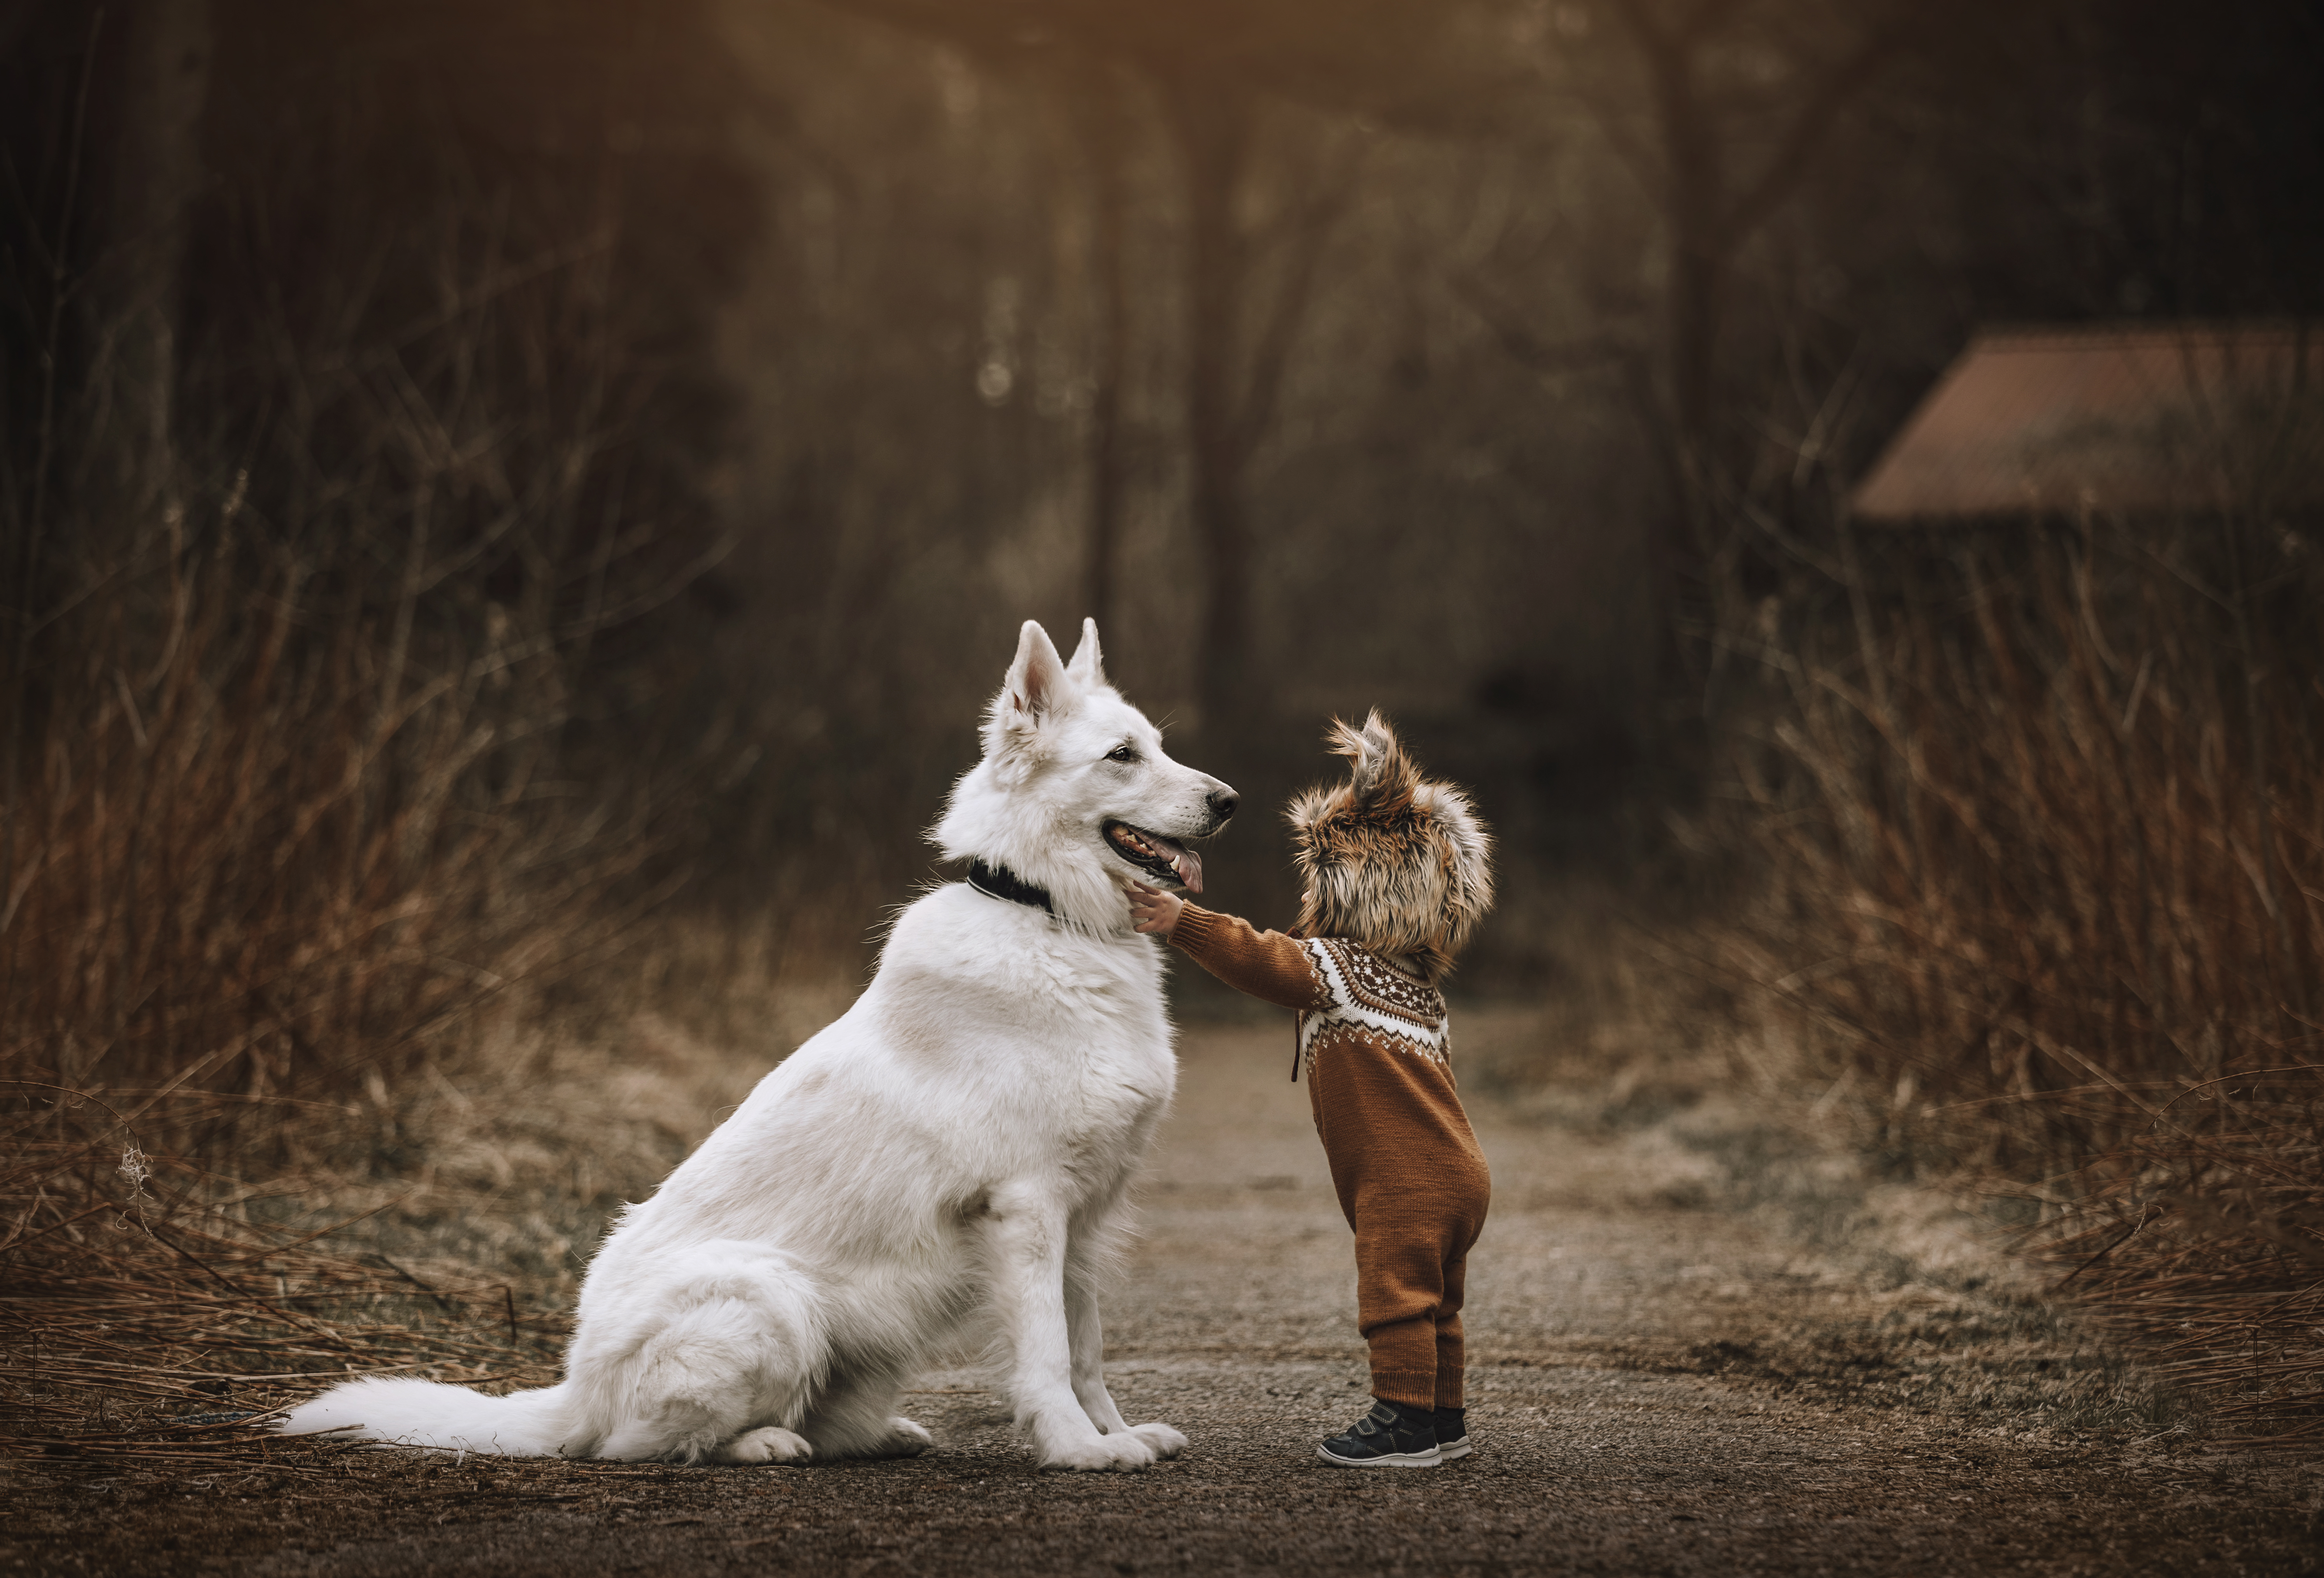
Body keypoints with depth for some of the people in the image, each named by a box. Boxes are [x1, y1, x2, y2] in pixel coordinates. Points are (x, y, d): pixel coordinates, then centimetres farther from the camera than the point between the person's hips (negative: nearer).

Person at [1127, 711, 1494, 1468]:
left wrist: (1182, 921, -24)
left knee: (1395, 1293, -4)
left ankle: (1405, 1418, -1)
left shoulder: (1337, 967, -11)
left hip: (1404, 1180, -10)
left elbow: (1264, 961, -21)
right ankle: (1444, 1417, 24)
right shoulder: (1417, 981, 18)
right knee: (1433, 1302, 17)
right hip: (1456, 1173, 10)